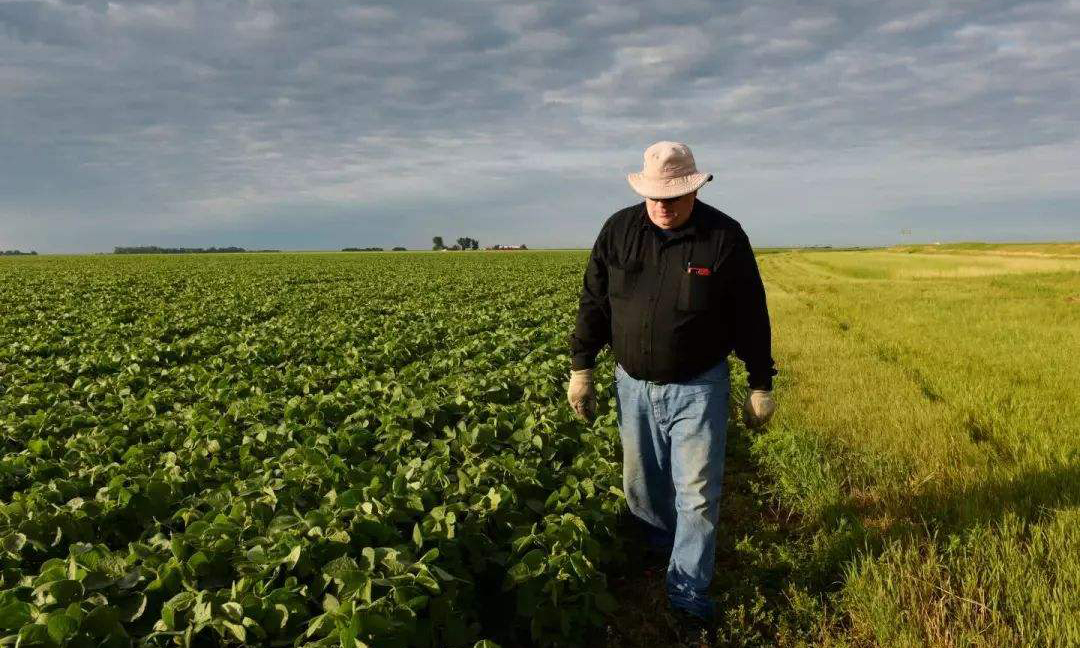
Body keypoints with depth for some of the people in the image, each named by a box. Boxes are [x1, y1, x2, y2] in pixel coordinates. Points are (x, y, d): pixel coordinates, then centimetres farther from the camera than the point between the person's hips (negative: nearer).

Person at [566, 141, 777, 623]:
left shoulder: (725, 236, -12)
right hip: (634, 383, 3)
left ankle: (688, 591, 14)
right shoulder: (618, 230, -4)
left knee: (697, 493, -1)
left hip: (698, 387, -3)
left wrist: (761, 385, -2)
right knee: (641, 485, 17)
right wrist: (580, 368, 1)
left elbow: (751, 316, -5)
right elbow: (593, 303, 2)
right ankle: (658, 550, 43)